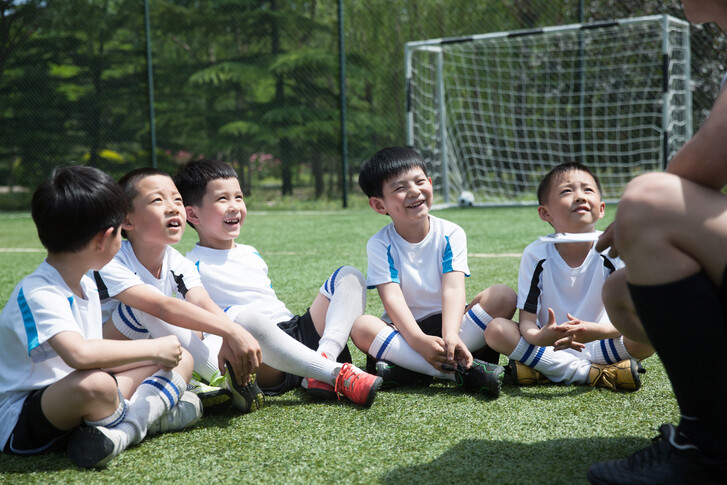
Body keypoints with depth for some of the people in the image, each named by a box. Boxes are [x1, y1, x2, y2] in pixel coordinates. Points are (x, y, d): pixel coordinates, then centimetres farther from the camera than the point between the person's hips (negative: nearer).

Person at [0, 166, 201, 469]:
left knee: (181, 359, 4)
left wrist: (156, 353, 3)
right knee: (95, 384, -42)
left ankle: (121, 432, -19)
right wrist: (153, 348, -28)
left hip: (71, 403, 9)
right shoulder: (37, 294, -23)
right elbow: (80, 353, -39)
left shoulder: (87, 285, 9)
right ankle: (146, 417, -11)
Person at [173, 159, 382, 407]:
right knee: (243, 317, -41)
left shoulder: (251, 254, 24)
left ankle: (324, 357, -24)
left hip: (298, 332, 8)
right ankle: (339, 374, -35)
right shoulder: (194, 266, 0)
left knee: (349, 276, 4)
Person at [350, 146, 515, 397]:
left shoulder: (450, 234, -5)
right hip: (404, 329, -1)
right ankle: (461, 369, -36)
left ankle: (409, 370, -30)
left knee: (503, 296, -21)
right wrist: (418, 340, -39)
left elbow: (453, 288, -18)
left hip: (446, 322, 2)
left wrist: (450, 336, -38)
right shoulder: (380, 245, -8)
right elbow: (392, 297, -20)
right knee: (361, 326, -31)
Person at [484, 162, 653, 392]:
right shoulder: (536, 254, -9)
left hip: (596, 344, 0)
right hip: (550, 345, 1)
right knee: (496, 330, -25)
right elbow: (527, 321, -12)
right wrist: (540, 337, -37)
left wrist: (597, 331, -38)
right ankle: (588, 373, -20)